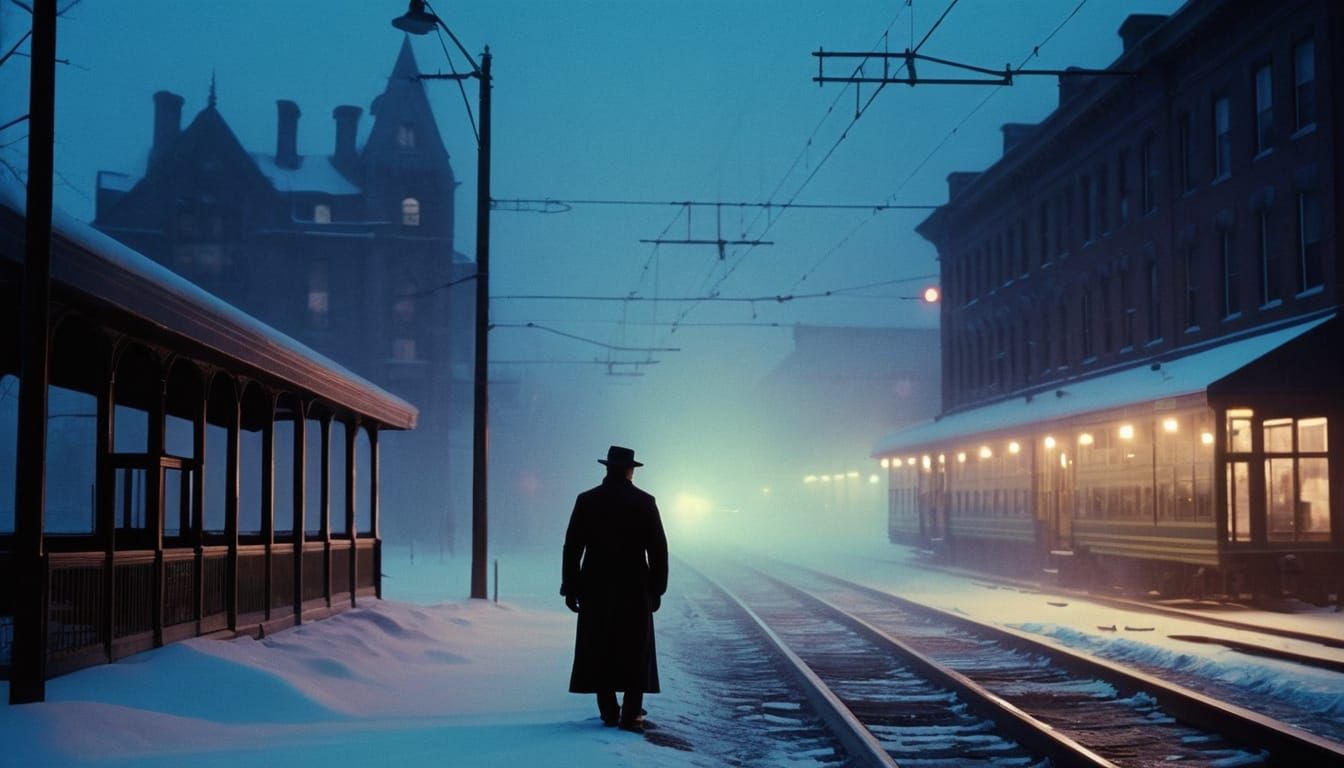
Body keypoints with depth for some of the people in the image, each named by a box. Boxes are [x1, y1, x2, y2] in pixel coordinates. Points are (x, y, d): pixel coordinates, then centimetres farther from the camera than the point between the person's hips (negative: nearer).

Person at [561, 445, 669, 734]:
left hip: (596, 589, 1)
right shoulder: (645, 502, -3)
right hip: (635, 589, -1)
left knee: (600, 650, 8)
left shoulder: (586, 501, 0)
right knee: (635, 650, 5)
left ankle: (609, 712, 9)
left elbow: (572, 547, -2)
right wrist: (657, 588, 6)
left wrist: (570, 587, 4)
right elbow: (658, 549, -2)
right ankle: (631, 714, 0)